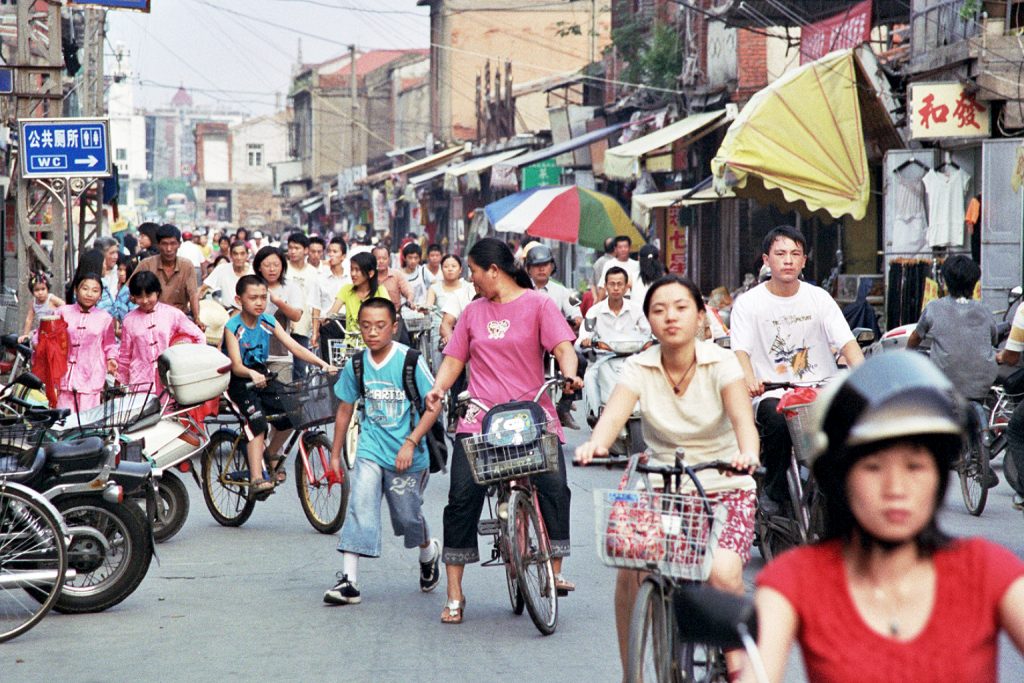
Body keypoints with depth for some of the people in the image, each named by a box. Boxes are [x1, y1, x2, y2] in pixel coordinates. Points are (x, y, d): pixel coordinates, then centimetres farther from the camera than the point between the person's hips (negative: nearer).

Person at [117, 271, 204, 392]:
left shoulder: (173, 314, 1)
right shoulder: (129, 320, 6)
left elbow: (199, 337, 7)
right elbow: (125, 354, 13)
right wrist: (122, 383, 15)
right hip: (141, 382, 1)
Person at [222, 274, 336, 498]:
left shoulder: (268, 322, 0)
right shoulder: (233, 327, -14)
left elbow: (294, 347, -7)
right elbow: (236, 365, -25)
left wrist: (322, 364, -21)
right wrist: (252, 374, -47)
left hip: (262, 376, 5)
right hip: (239, 381, -5)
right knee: (257, 421, -27)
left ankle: (272, 453, 9)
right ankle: (256, 480, -29)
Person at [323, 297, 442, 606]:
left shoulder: (410, 361, -12)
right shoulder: (356, 365, -1)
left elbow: (433, 406, -9)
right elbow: (345, 409, 12)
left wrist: (410, 443, -18)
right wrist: (335, 453, 16)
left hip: (407, 455, -2)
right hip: (370, 449, 2)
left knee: (407, 515, 10)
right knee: (359, 507, -15)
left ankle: (428, 553, 44)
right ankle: (349, 580, -17)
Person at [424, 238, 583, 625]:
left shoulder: (537, 304, 5)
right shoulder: (473, 312, 17)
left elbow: (562, 347, -6)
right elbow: (454, 360, 15)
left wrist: (570, 375, -27)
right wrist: (438, 389, -5)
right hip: (480, 419, 3)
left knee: (553, 486, -23)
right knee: (462, 496, -9)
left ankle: (555, 572, -9)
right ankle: (454, 595, -3)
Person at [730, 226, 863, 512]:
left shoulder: (818, 298, 9)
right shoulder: (748, 303, 3)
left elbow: (847, 342, -1)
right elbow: (741, 350, -9)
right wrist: (750, 380, -33)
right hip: (771, 393, -2)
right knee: (778, 419, -35)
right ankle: (773, 493, -11)